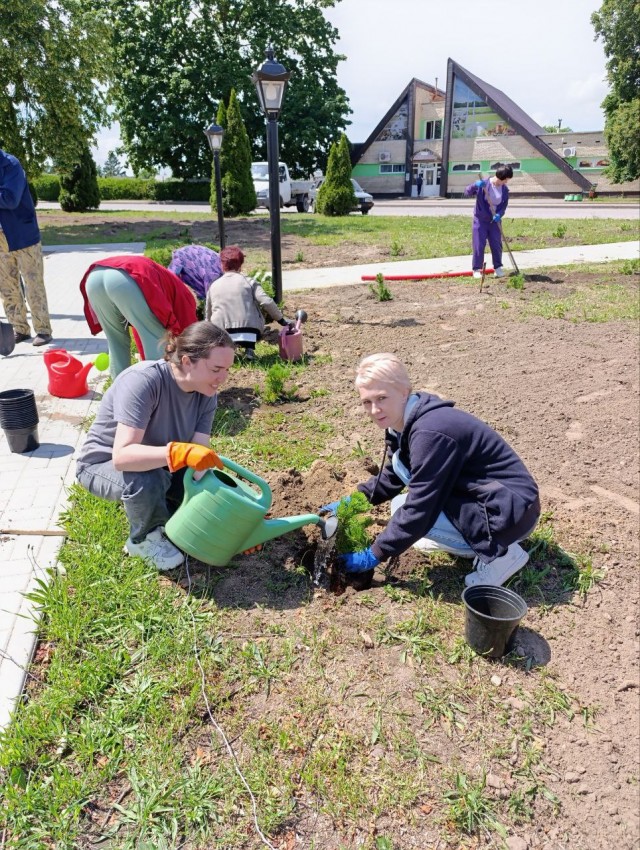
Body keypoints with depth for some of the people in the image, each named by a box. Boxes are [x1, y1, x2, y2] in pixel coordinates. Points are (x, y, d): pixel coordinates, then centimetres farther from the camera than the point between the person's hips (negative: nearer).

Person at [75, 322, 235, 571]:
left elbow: (201, 456, -19)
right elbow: (121, 455, -42)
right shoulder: (142, 381, -34)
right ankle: (144, 539, -6)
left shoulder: (206, 393, -15)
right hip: (103, 465, -5)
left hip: (158, 466, 6)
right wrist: (180, 452, -56)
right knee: (146, 479, -36)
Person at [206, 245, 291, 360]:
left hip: (221, 334, 2)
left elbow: (208, 316, 20)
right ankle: (249, 348, 9)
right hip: (249, 331, -2)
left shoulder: (213, 286, 15)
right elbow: (267, 302, -5)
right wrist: (281, 320, 6)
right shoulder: (249, 282, 7)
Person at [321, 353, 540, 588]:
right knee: (401, 463, 8)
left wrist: (374, 555, -16)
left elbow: (418, 509, -25)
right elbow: (391, 476, 19)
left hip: (511, 511, -10)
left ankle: (499, 552, -5)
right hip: (479, 496, 10)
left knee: (403, 509, -17)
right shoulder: (406, 422, 3)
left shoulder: (430, 432, -27)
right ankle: (473, 540, 11)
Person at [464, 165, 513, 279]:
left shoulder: (505, 189, -2)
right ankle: (477, 269, 6)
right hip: (480, 220, -3)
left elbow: (504, 205, 2)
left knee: (497, 244, 5)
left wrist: (499, 214, -18)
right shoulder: (483, 184, -12)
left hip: (495, 221, 3)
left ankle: (498, 267, 18)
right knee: (479, 245, -3)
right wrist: (475, 186, -31)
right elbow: (467, 193, -12)